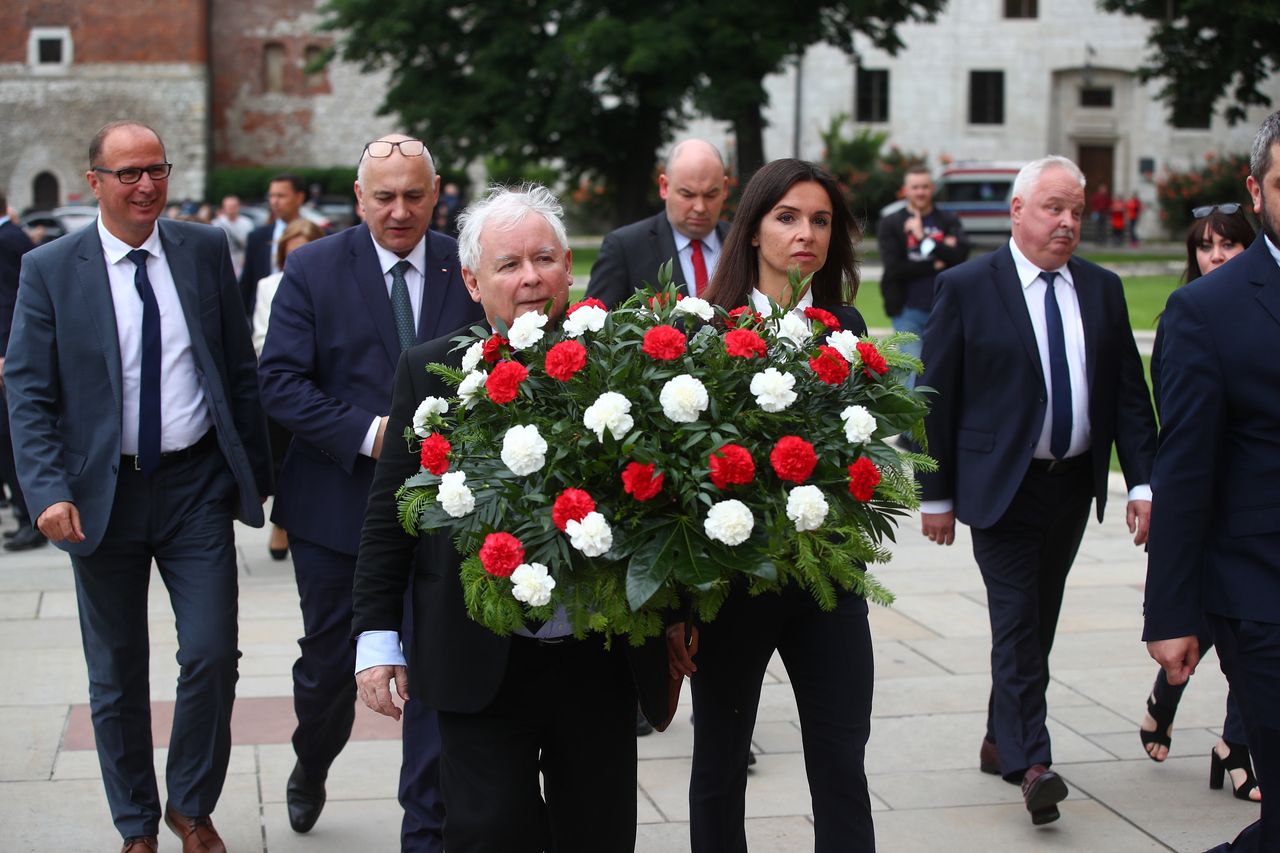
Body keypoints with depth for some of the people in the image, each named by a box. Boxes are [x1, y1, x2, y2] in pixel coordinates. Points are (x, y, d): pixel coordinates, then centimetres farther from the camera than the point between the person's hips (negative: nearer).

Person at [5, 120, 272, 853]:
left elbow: (241, 370, 7)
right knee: (117, 675, 11)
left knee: (212, 654, -4)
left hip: (197, 485, 1)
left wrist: (257, 470, 7)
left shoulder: (207, 251, 3)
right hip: (102, 492, -1)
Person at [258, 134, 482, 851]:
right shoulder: (314, 269, -3)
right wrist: (370, 434, -19)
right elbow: (281, 382, -9)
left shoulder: (467, 268, 0)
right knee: (329, 663, 16)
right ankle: (312, 768, 47)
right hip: (338, 504, 0)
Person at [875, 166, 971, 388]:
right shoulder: (891, 224, 4)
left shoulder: (949, 221, 8)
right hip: (908, 310, -2)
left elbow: (961, 254, -9)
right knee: (915, 373, -9)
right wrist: (936, 265, -9)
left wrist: (923, 239, -15)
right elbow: (894, 268, -8)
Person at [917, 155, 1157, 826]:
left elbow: (1128, 392, 8)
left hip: (1073, 486, 5)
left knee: (1037, 620, 13)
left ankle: (1001, 741, 26)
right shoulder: (966, 288, -6)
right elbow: (936, 396, -5)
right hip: (1002, 486, -5)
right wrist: (936, 494, -5)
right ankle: (1031, 761, -9)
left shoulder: (1102, 289, 7)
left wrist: (1142, 481, -1)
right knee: (1017, 620, -10)